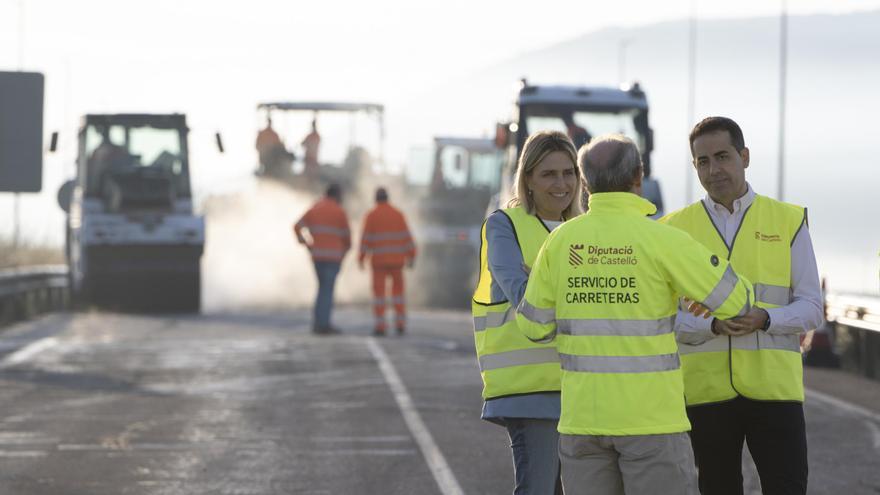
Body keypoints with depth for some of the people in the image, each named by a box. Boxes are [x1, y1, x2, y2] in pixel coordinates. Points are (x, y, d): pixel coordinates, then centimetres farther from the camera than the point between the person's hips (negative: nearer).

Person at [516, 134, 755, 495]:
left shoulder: (562, 240, 1)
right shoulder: (661, 239, -11)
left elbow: (535, 325, 7)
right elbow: (735, 301, -6)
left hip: (583, 412, 4)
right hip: (650, 417, -4)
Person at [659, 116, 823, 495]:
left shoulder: (788, 221, 5)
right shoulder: (674, 229, 6)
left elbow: (810, 308, 4)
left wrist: (764, 319, -16)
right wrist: (713, 325, -17)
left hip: (773, 388, -1)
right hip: (705, 390, 1)